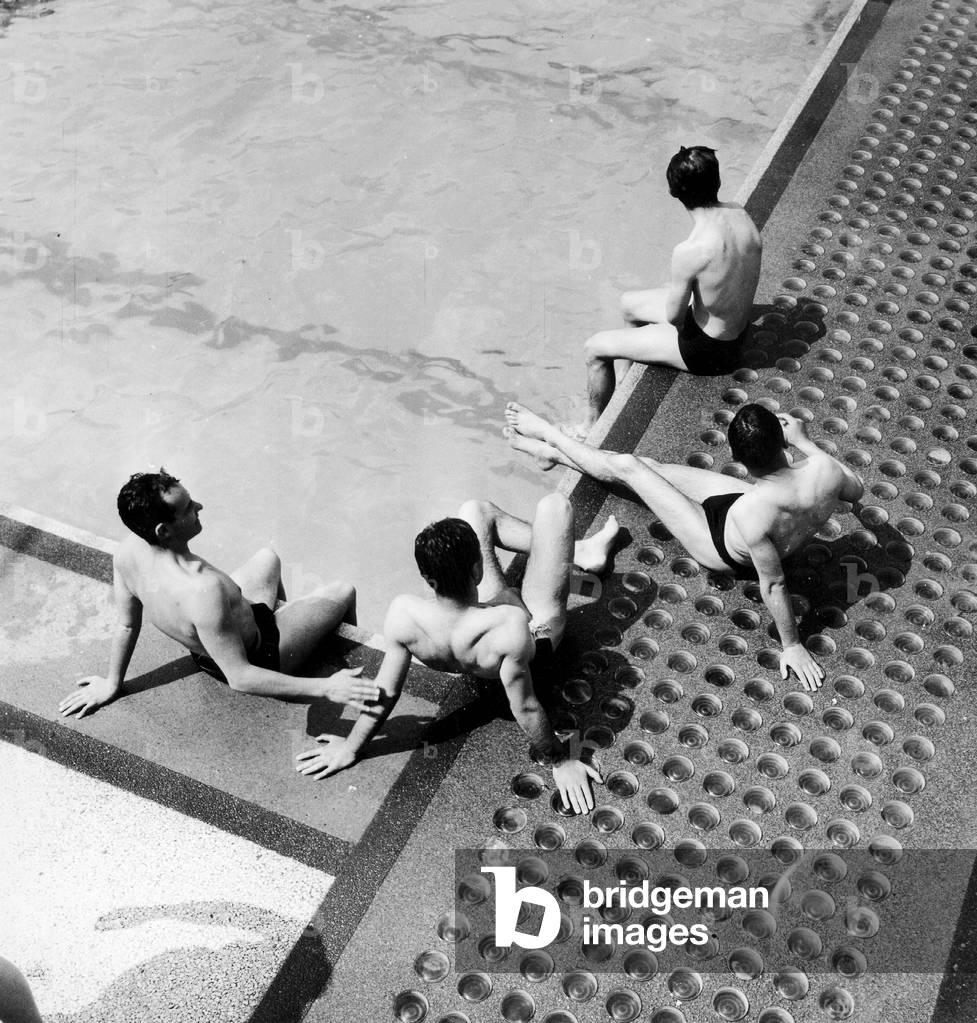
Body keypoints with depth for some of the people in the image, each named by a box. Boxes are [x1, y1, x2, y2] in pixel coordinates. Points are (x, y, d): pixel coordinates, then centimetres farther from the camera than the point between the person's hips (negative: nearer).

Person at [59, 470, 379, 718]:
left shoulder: (128, 551, -24)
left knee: (268, 558, 30)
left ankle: (281, 614, 60)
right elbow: (240, 678, -37)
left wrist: (112, 684, 11)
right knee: (343, 592, 14)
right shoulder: (203, 590, -46)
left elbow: (126, 625, -6)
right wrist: (324, 688, -37)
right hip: (258, 656, -7)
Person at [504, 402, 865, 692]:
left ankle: (548, 434, 31)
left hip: (726, 552, -6)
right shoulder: (825, 468, -31)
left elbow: (773, 585, -34)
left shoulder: (752, 512, -46)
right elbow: (856, 491, -6)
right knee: (649, 465, 16)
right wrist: (803, 441, -2)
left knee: (626, 467, 2)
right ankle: (553, 452, 40)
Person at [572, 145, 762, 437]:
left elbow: (673, 316, -22)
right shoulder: (739, 213, -12)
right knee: (629, 303, 27)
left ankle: (592, 426, 28)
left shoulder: (690, 251, -36)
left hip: (707, 349, -8)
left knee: (595, 349, 6)